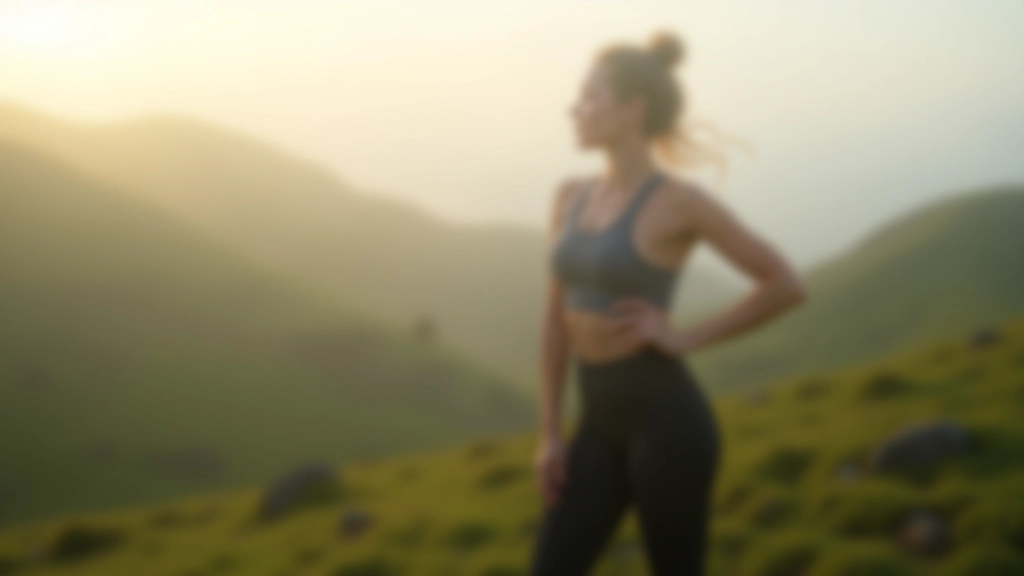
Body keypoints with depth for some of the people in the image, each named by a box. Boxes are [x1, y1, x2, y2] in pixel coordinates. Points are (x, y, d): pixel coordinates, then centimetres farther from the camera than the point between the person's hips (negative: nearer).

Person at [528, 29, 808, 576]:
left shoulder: (680, 201, -12)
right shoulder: (571, 195, 7)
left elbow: (787, 285, -9)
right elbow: (557, 319, 11)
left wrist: (686, 340, -10)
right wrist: (549, 434, 7)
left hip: (667, 420, -7)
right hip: (601, 422, 7)